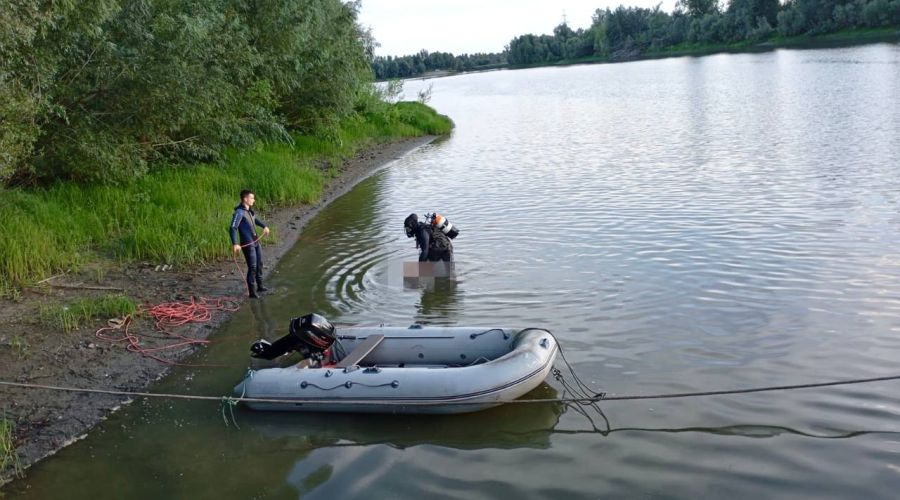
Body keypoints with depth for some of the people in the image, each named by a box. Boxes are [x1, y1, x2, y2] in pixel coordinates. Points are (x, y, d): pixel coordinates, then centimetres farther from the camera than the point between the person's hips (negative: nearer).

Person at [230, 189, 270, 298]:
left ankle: (259, 286, 36)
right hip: (247, 244, -9)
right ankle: (252, 292, 0)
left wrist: (264, 226, 37)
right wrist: (235, 244, -36)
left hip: (256, 241, 9)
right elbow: (232, 228, -28)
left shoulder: (250, 210, 7)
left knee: (259, 264, 20)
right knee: (252, 267, -8)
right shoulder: (239, 212, -20)